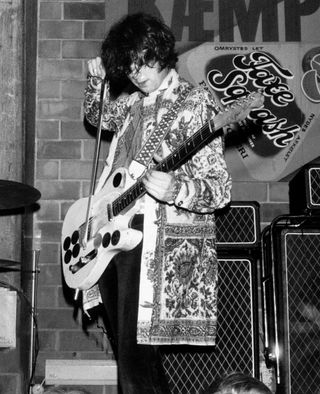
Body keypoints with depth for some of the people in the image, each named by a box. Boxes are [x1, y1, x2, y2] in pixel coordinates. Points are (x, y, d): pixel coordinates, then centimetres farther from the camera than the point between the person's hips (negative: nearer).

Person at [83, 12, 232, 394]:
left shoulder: (194, 104, -7)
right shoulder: (133, 103, 14)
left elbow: (219, 189, -12)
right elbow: (97, 116, 38)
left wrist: (174, 189, -31)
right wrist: (97, 80, 19)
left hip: (157, 245, -8)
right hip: (110, 235, 8)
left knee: (135, 359, -12)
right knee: (125, 352, 13)